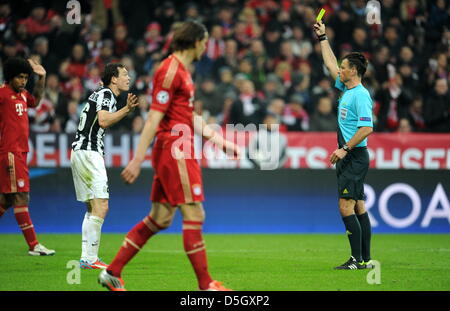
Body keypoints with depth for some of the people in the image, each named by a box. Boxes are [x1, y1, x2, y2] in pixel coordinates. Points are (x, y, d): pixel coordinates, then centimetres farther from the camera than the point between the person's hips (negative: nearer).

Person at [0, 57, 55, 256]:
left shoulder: (22, 95, 17)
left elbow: (35, 101, 38)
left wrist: (41, 78, 27)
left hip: (20, 152, 9)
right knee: (21, 197, -10)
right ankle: (33, 246, -11)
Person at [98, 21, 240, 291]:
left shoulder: (182, 70, 19)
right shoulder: (171, 70, -12)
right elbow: (154, 118, -17)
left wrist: (218, 139, 25)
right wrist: (138, 159, -19)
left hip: (179, 152, 10)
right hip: (174, 150, -10)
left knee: (160, 218, 10)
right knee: (194, 215, -7)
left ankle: (112, 273, 13)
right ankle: (205, 284, -2)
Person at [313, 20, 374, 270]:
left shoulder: (360, 95, -15)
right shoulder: (347, 90, 13)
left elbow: (367, 128, -23)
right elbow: (330, 64, 27)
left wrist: (345, 149, -22)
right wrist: (323, 38, 30)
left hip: (355, 157, -10)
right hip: (348, 158, 10)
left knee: (346, 207, -12)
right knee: (358, 207, 8)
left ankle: (358, 259, -11)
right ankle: (366, 259, 10)